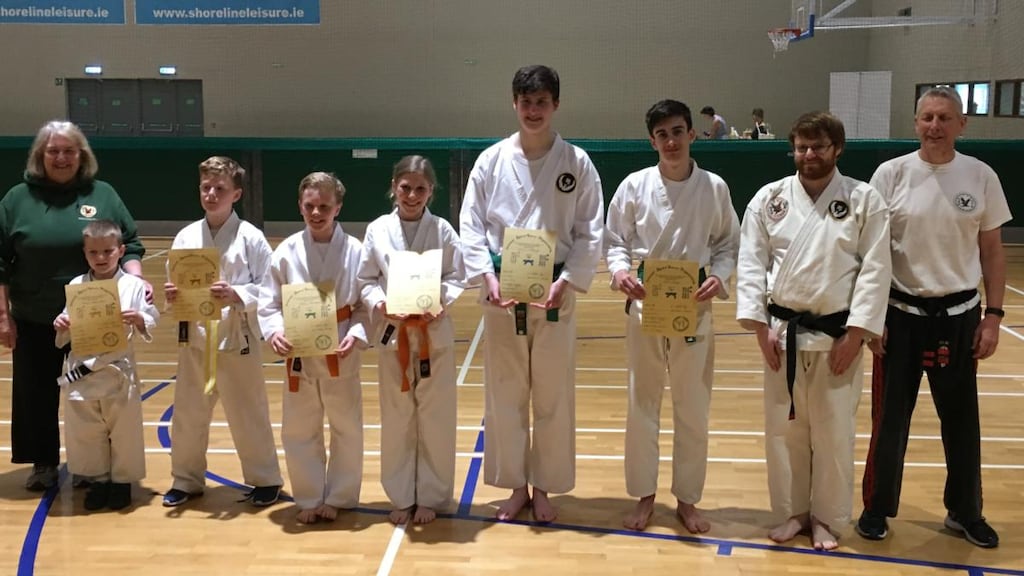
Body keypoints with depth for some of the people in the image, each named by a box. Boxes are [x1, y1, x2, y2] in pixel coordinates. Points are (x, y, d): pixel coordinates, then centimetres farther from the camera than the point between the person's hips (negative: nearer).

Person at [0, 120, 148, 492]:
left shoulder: (103, 195, 3)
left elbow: (129, 246, 4)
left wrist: (137, 280, -14)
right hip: (34, 322, 1)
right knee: (36, 394, 9)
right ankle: (43, 464, 25)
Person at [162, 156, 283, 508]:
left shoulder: (250, 237, -8)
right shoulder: (186, 237, 2)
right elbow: (175, 285, 9)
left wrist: (236, 295, -24)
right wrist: (171, 296, -13)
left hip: (237, 337, -4)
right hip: (194, 337, 4)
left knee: (248, 415, 6)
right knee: (188, 413, 14)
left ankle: (265, 480, 24)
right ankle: (187, 480, 33)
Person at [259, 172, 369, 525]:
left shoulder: (355, 251, -8)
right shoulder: (286, 251, -4)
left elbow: (366, 305, -4)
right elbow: (269, 303, -1)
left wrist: (356, 335, -20)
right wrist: (274, 332, -18)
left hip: (341, 355, -1)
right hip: (299, 354, 1)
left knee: (346, 429, 10)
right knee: (298, 432, 10)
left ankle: (337, 498, 29)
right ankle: (310, 499, 29)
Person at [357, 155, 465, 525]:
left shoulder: (442, 230, -2)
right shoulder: (377, 230, -1)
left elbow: (456, 278, 0)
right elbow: (366, 281, 3)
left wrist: (440, 303, -18)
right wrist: (380, 304, -16)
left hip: (435, 332, -1)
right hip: (392, 332, 1)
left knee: (435, 418, 6)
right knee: (396, 418, 9)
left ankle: (430, 497, 21)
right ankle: (402, 497, 24)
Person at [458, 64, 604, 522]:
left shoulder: (577, 162, -2)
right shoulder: (491, 160, 0)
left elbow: (589, 232, -2)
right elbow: (471, 225, 1)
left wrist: (566, 282, -13)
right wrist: (487, 277, -12)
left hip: (554, 293, -1)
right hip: (502, 292, 1)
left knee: (553, 396, 8)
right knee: (504, 394, 9)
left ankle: (543, 488, 25)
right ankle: (515, 485, 26)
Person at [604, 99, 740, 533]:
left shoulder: (714, 187, -3)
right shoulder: (634, 186, -5)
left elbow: (728, 245, 5)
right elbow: (614, 241, 2)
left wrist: (719, 276, -13)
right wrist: (619, 270, -18)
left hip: (694, 308, 1)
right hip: (645, 306, 0)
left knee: (693, 409, 9)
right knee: (642, 404, 9)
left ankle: (687, 499, 26)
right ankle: (644, 496, 25)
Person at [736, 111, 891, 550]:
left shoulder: (864, 200, -3)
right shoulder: (770, 198, 1)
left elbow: (875, 271, -6)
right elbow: (751, 263, 0)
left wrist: (854, 334, -10)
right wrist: (761, 326, -6)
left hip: (837, 334, -1)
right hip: (783, 332, 2)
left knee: (834, 432, 7)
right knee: (784, 428, 10)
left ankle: (826, 518, 26)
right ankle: (793, 512, 28)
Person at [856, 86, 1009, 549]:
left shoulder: (981, 177, -2)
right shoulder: (891, 174, -6)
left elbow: (992, 251, 5)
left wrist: (993, 315, 0)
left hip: (958, 316, 2)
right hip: (901, 315, -2)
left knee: (961, 419, 14)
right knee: (890, 417, 7)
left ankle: (965, 511, 33)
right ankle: (877, 508, 26)